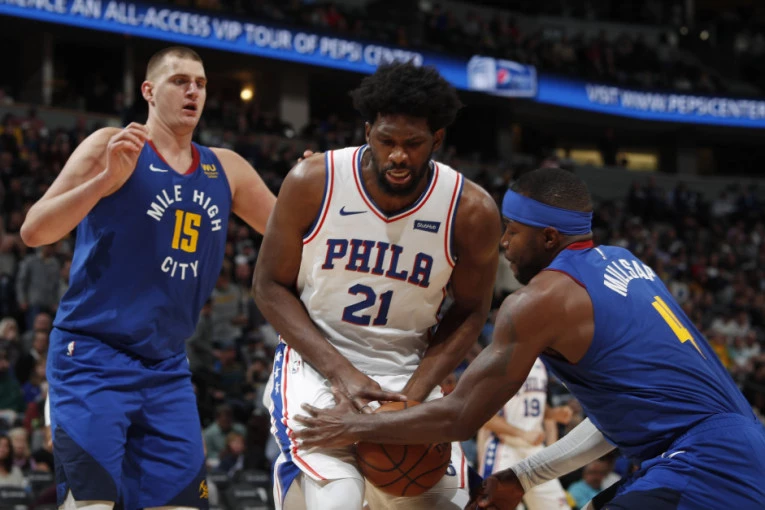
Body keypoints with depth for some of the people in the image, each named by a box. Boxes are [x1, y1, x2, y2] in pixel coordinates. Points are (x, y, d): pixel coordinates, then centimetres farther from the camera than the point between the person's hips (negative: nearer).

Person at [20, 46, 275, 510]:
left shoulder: (225, 170, 12)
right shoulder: (112, 148, -4)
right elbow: (34, 231, -13)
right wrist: (107, 179, -25)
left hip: (167, 368, 6)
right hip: (92, 354, -6)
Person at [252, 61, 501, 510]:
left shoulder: (472, 211, -11)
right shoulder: (312, 183, -14)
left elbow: (469, 314, 1)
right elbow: (270, 287, -6)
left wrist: (415, 394, -14)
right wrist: (341, 372, -17)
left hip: (407, 373, 3)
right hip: (316, 365, -3)